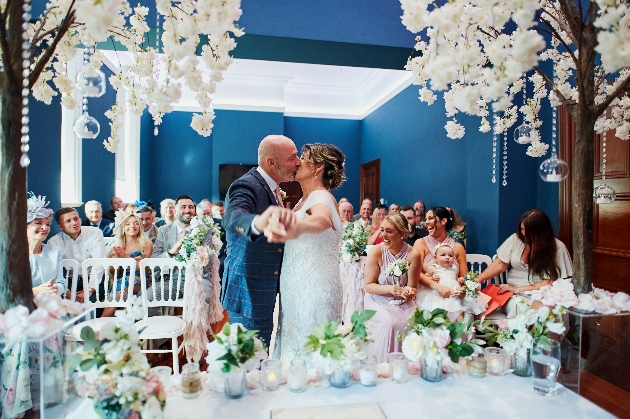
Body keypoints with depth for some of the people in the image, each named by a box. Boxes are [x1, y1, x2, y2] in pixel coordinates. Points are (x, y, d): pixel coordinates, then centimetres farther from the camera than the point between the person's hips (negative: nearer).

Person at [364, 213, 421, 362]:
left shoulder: (413, 255, -11)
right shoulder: (376, 251, -14)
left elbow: (412, 287, -1)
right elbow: (368, 286, -10)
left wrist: (409, 291, -25)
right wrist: (390, 289, -25)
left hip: (403, 303, 2)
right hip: (379, 301, -1)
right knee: (389, 323, -28)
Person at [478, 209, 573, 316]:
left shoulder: (557, 247, -5)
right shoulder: (516, 239, 1)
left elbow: (550, 281, -7)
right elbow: (500, 264, 3)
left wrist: (519, 289, -15)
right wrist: (479, 279, -13)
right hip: (515, 295, 1)